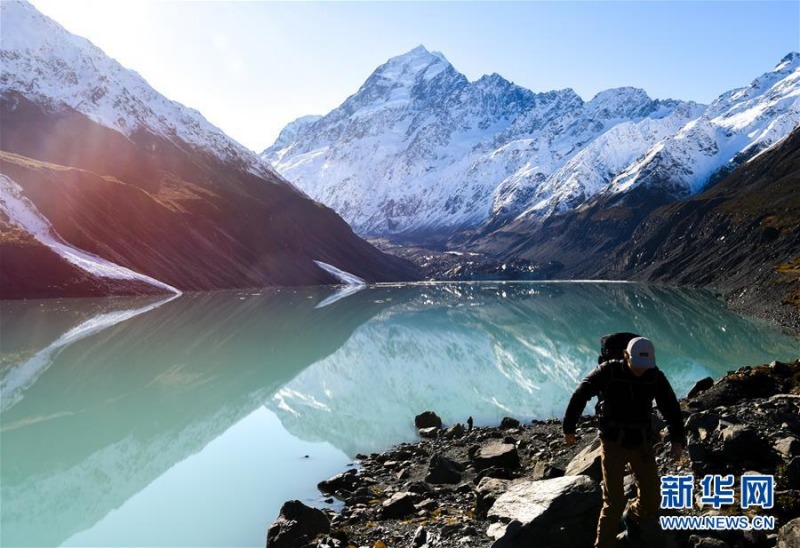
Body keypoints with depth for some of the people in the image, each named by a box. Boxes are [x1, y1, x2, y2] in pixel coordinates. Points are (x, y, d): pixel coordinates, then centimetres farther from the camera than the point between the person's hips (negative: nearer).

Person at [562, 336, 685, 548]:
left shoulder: (655, 377, -9)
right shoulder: (607, 372, -18)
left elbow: (671, 408, -5)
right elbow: (579, 396, -10)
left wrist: (677, 439, -19)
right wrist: (569, 428, -3)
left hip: (642, 444, 4)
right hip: (613, 444, -3)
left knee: (652, 497, 8)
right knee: (614, 502, -8)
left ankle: (634, 517, 41)